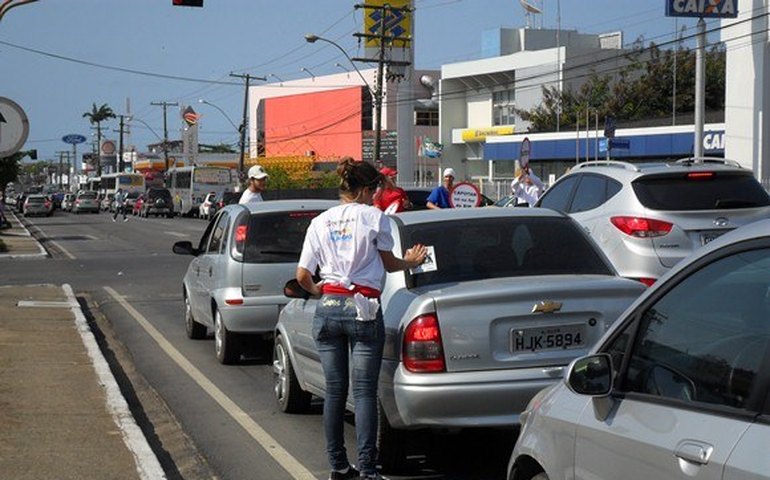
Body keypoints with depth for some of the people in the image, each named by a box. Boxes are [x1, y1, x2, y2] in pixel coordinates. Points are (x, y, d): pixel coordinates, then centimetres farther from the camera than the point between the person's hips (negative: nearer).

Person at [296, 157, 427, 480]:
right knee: (364, 391, -3)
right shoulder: (373, 217, -1)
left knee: (334, 390, 9)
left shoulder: (320, 222, 9)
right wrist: (411, 262, 32)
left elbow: (302, 275, 7)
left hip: (327, 307, 4)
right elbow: (389, 263, 12)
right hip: (363, 308, -4)